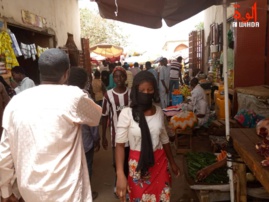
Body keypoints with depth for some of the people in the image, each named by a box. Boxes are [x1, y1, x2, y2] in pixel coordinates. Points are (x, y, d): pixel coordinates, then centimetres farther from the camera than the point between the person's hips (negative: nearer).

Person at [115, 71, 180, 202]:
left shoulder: (159, 111, 0)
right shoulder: (127, 113, -15)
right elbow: (120, 144, -14)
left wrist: (172, 162, 19)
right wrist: (120, 175, -23)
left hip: (159, 163, 4)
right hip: (138, 164, -4)